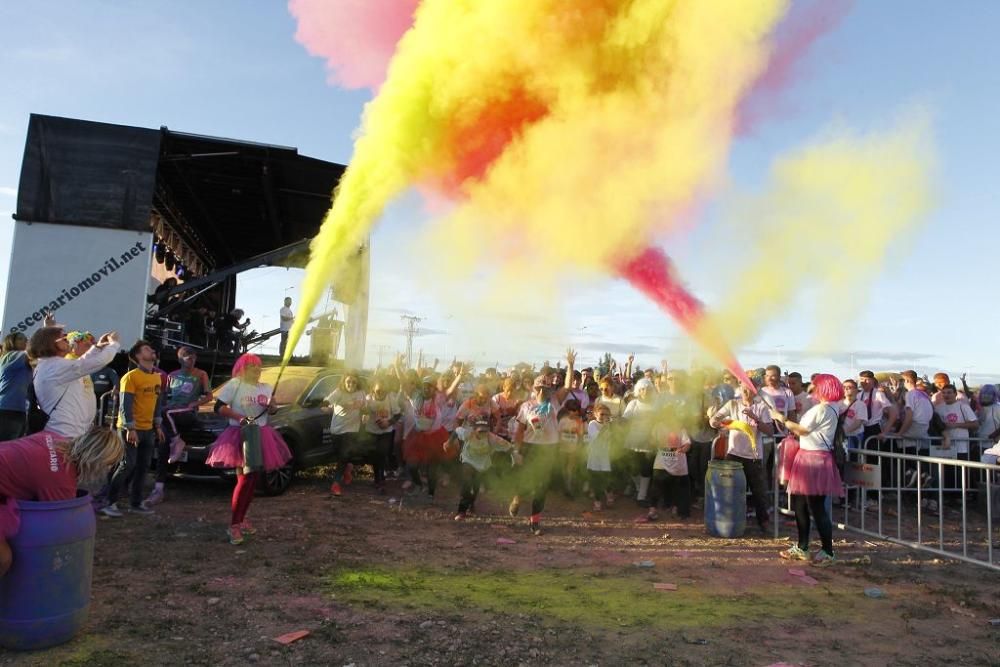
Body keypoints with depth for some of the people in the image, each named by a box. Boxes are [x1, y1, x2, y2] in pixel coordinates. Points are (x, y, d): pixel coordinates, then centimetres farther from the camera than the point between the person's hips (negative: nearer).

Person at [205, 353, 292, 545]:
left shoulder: (266, 388, 9)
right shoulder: (234, 384, -8)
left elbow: (272, 411, 15)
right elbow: (219, 407, -13)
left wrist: (272, 405, -9)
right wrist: (239, 417, -24)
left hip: (261, 436, 6)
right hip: (240, 436, -6)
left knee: (252, 479, 10)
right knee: (244, 479, -12)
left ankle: (241, 519, 23)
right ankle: (234, 525, -6)